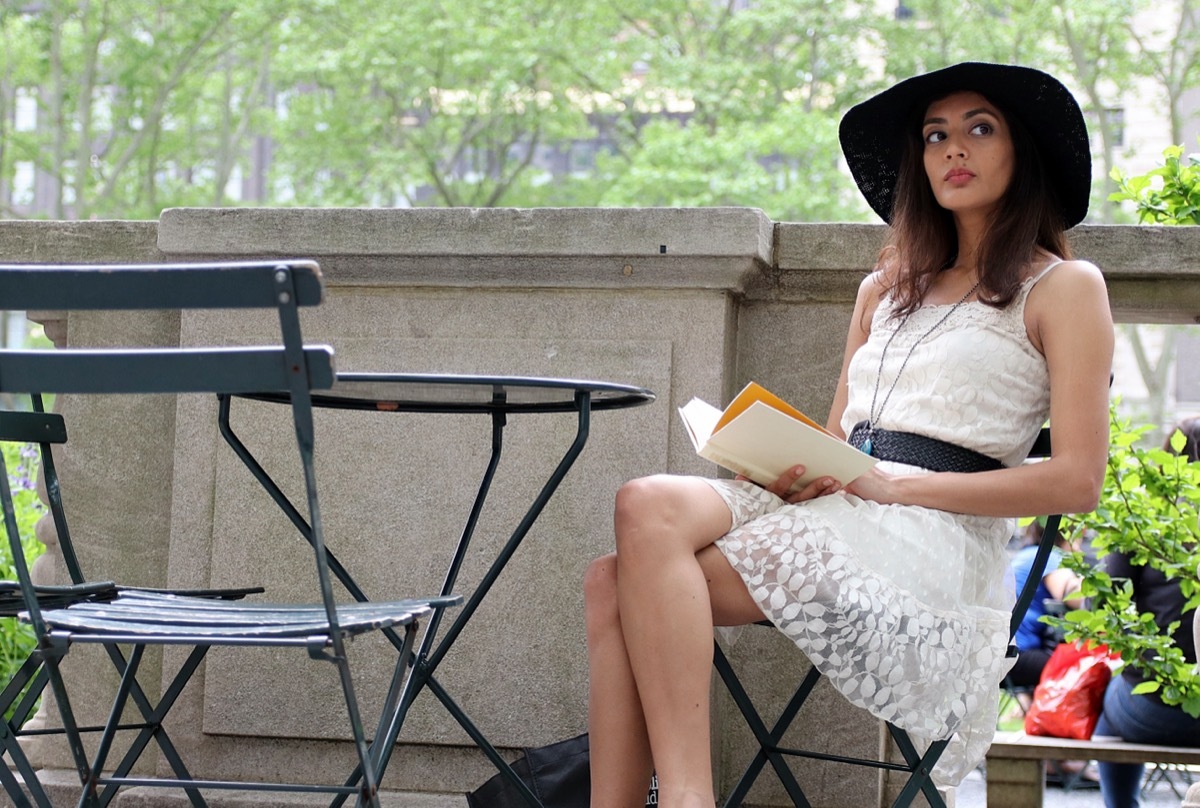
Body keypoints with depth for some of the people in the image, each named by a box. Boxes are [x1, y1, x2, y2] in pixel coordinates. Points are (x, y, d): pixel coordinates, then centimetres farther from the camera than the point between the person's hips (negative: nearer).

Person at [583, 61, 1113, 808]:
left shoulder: (1063, 288, 8)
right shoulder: (887, 288, 28)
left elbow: (1077, 481, -3)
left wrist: (897, 483, -11)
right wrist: (794, 470, 0)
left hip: (935, 536, -6)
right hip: (833, 510, 7)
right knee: (632, 544, -24)